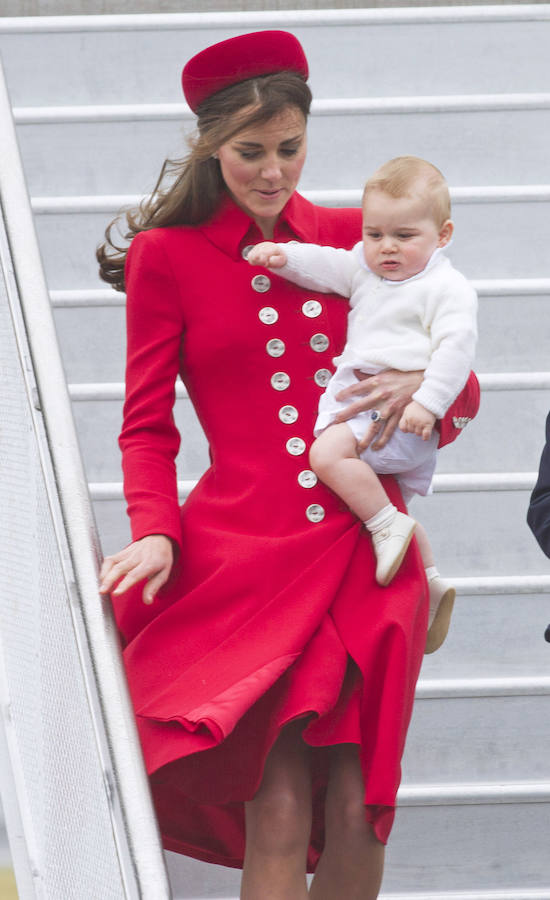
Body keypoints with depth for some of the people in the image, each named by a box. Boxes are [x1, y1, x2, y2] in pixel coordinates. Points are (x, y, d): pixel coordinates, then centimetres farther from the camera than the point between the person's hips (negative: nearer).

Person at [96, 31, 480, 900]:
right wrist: (155, 532, -12)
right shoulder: (167, 256, 5)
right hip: (245, 553, -3)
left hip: (364, 554, 3)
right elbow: (147, 424, 5)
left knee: (355, 810, -2)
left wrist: (422, 385, -7)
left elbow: (461, 387, 17)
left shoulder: (351, 237, 12)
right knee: (278, 812, -13)